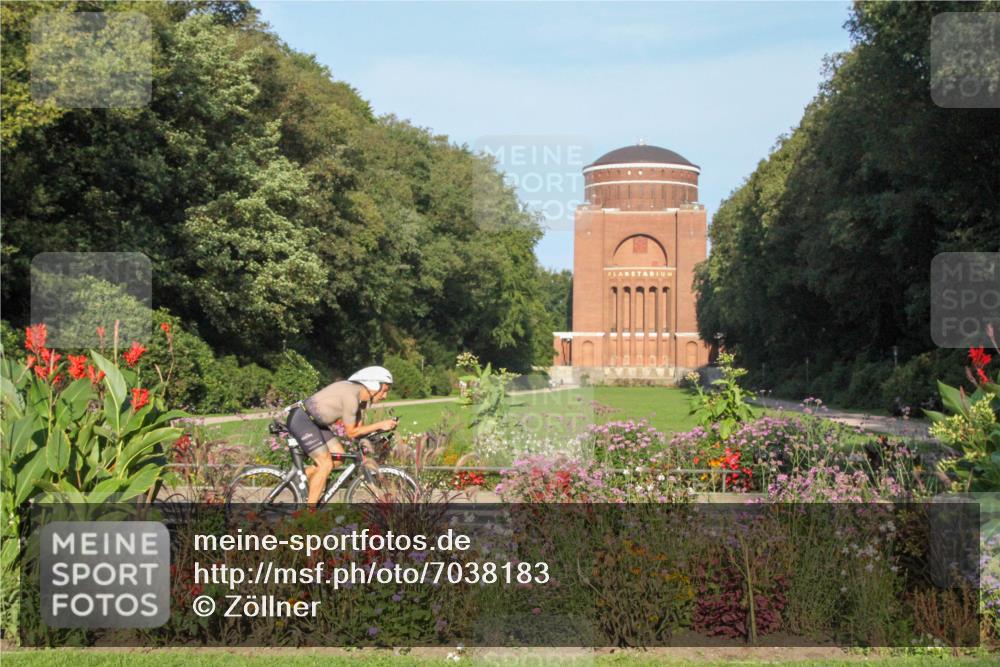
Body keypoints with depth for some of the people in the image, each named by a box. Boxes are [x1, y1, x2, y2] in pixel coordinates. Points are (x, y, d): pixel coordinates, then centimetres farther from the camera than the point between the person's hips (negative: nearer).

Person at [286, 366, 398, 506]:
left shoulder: (360, 395, 5)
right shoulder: (351, 396, -24)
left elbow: (358, 427, 10)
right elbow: (351, 432, -18)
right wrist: (380, 425, -18)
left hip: (314, 421, 10)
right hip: (300, 420, -10)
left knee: (338, 456, 8)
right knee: (326, 464, -12)